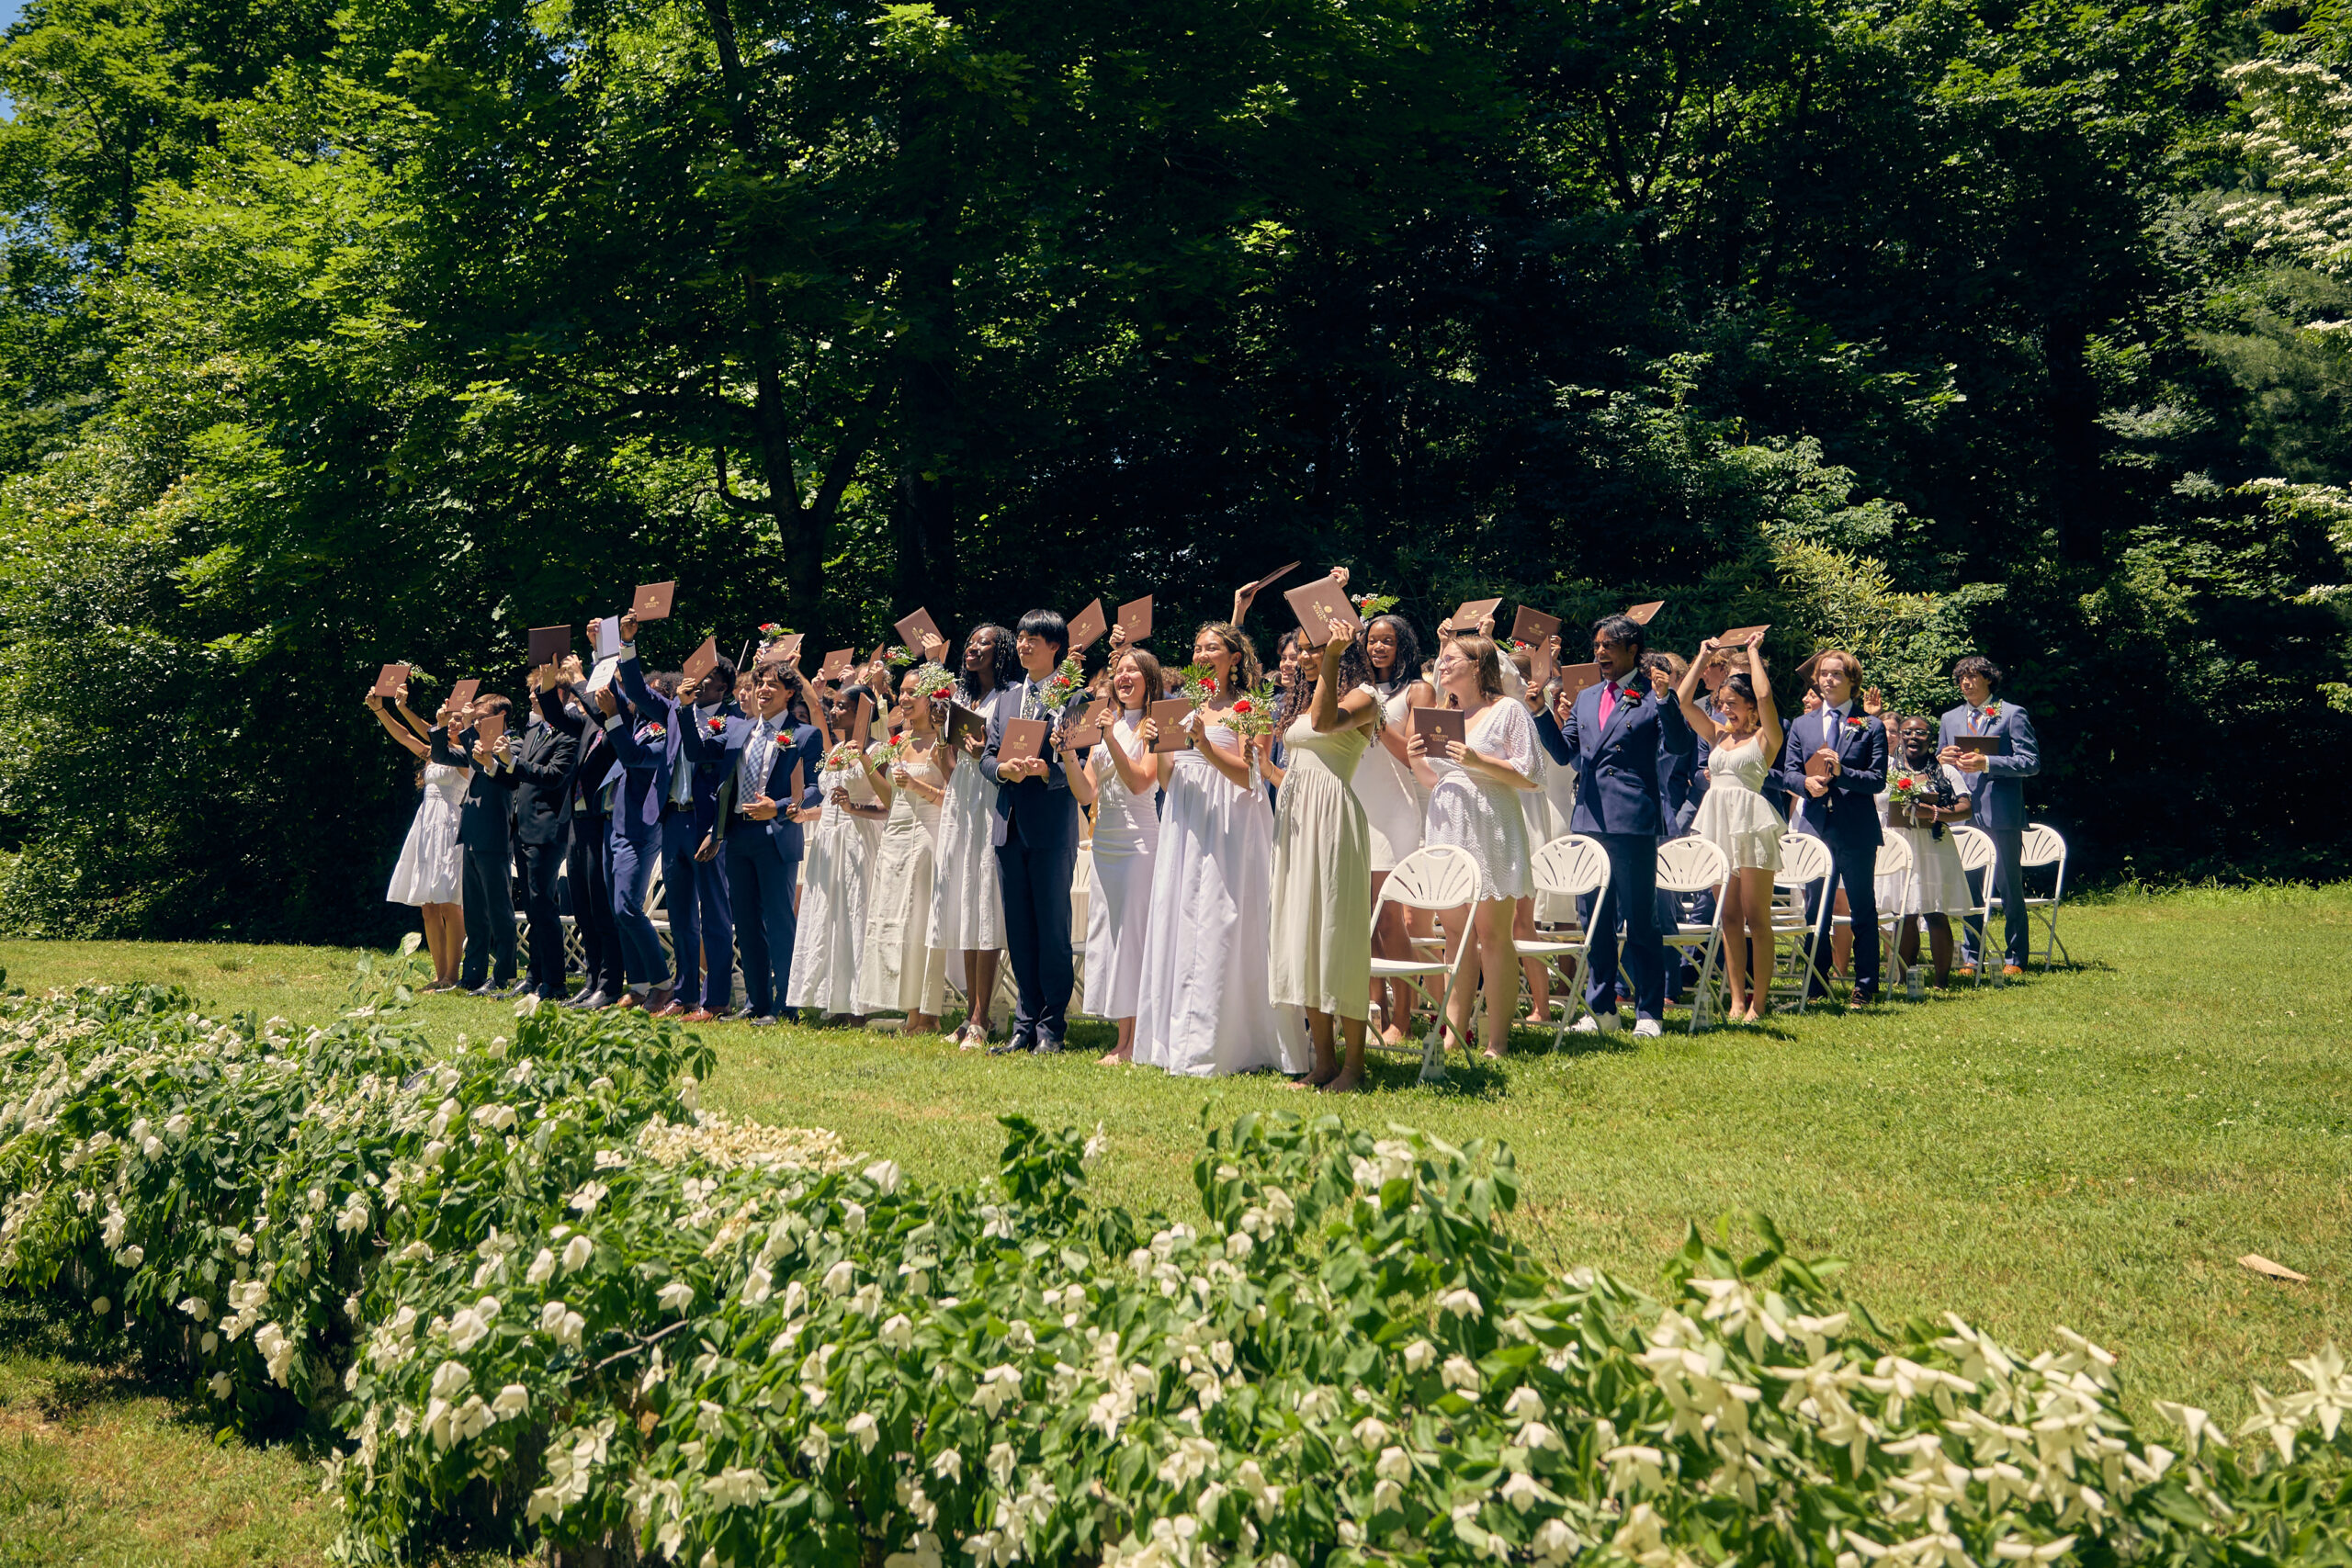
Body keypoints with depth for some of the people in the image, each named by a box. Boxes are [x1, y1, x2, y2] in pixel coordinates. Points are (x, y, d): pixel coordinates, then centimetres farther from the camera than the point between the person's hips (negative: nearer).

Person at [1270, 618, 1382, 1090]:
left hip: (1333, 815, -8)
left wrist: (1331, 659, -25)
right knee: (1302, 932, 6)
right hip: (1294, 815, 8)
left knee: (1337, 931, -8)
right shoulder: (1306, 699, 20)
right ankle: (1323, 1060, 11)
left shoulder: (1363, 696, -3)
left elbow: (1325, 721, -24)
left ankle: (1354, 1063, -3)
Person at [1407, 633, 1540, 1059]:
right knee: (1455, 932, 6)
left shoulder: (1507, 711, -1)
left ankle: (1497, 1040, -3)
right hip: (1447, 828, 6)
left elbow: (1528, 776, -7)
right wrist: (1417, 761, 3)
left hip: (1490, 829, -6)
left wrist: (1476, 760, -17)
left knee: (1492, 934, -5)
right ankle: (1454, 1032, 9)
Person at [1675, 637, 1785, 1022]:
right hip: (1717, 823, 6)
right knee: (1729, 917, 6)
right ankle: (1737, 1000, 8)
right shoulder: (1717, 735, 16)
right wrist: (1704, 657, 13)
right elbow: (1684, 699, 11)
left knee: (1756, 917, -3)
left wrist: (1753, 653, -4)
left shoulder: (1765, 738, 0)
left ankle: (1758, 1002, -1)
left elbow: (1764, 695, -16)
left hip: (1750, 824, -6)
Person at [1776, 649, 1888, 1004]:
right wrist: (1806, 783, -13)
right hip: (1815, 825, 3)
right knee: (1815, 908, 7)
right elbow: (1788, 773, 9)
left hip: (1857, 831, -3)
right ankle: (1816, 984, 16)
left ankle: (1866, 985, 8)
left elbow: (1877, 779, -5)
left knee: (1862, 909, 2)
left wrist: (1841, 772, -20)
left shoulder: (1871, 727, 3)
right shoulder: (1802, 726, 14)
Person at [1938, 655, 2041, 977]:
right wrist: (1943, 759, -2)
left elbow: (2031, 763, -7)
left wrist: (1986, 763, -18)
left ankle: (2015, 959, 6)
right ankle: (1973, 958, 14)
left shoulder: (2012, 715, 1)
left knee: (2009, 889, -1)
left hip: (2001, 815, -5)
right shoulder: (1950, 720, 17)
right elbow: (1939, 767, 22)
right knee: (1969, 889, 7)